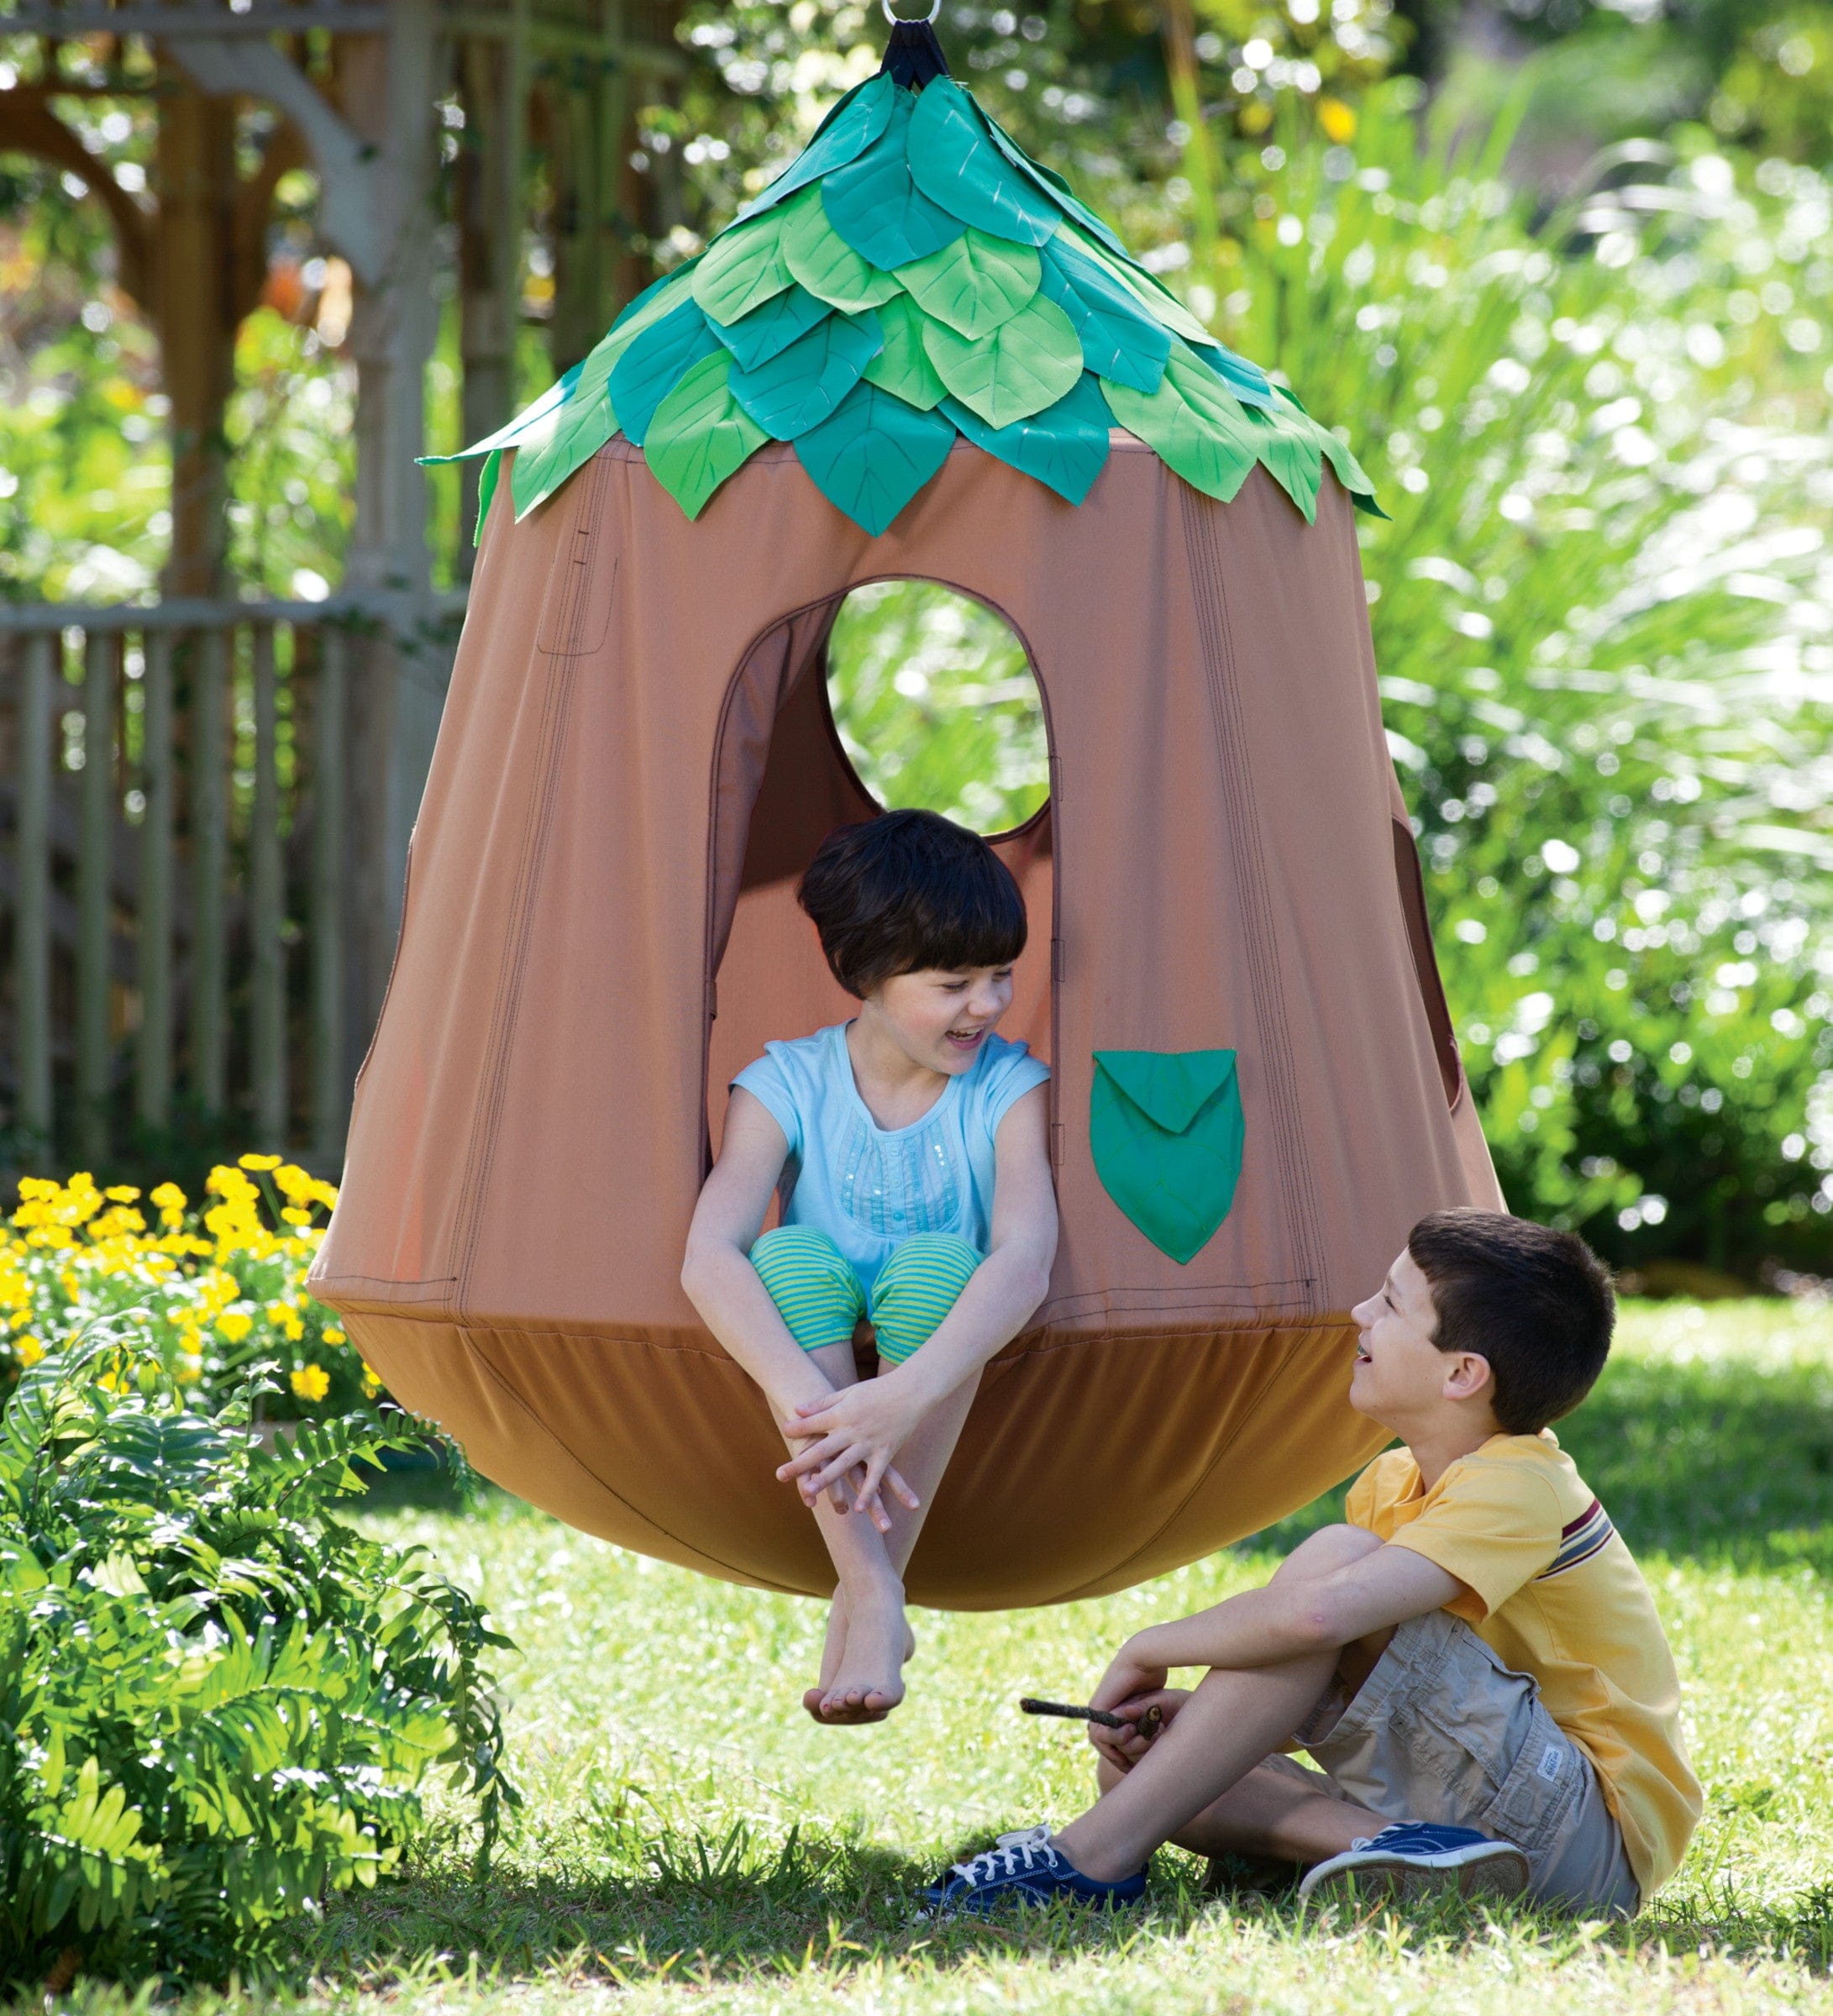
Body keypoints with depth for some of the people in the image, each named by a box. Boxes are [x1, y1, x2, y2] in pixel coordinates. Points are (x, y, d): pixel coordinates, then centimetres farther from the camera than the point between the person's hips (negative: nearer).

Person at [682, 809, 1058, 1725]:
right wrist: (806, 1397, -46)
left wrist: (905, 1399, -48)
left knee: (936, 1261, -32)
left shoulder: (1009, 1090, -10)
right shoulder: (787, 1086, -10)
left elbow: (1025, 1261, -29)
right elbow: (709, 1256, -27)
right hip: (817, 1358, 1)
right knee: (791, 1254, -31)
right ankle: (872, 1599, -39)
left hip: (952, 1372, -1)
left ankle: (870, 1592, -30)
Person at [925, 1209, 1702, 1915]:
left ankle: (1099, 1856, -25)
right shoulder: (1394, 1485, 12)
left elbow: (1314, 1615, -33)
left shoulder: (1517, 1492, -18)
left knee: (1334, 1557, -23)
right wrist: (1202, 1713, -5)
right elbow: (1320, 1686, 15)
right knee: (1135, 1767, -1)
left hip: (1600, 1849, -9)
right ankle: (1400, 1848, -24)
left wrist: (1150, 1649, -18)